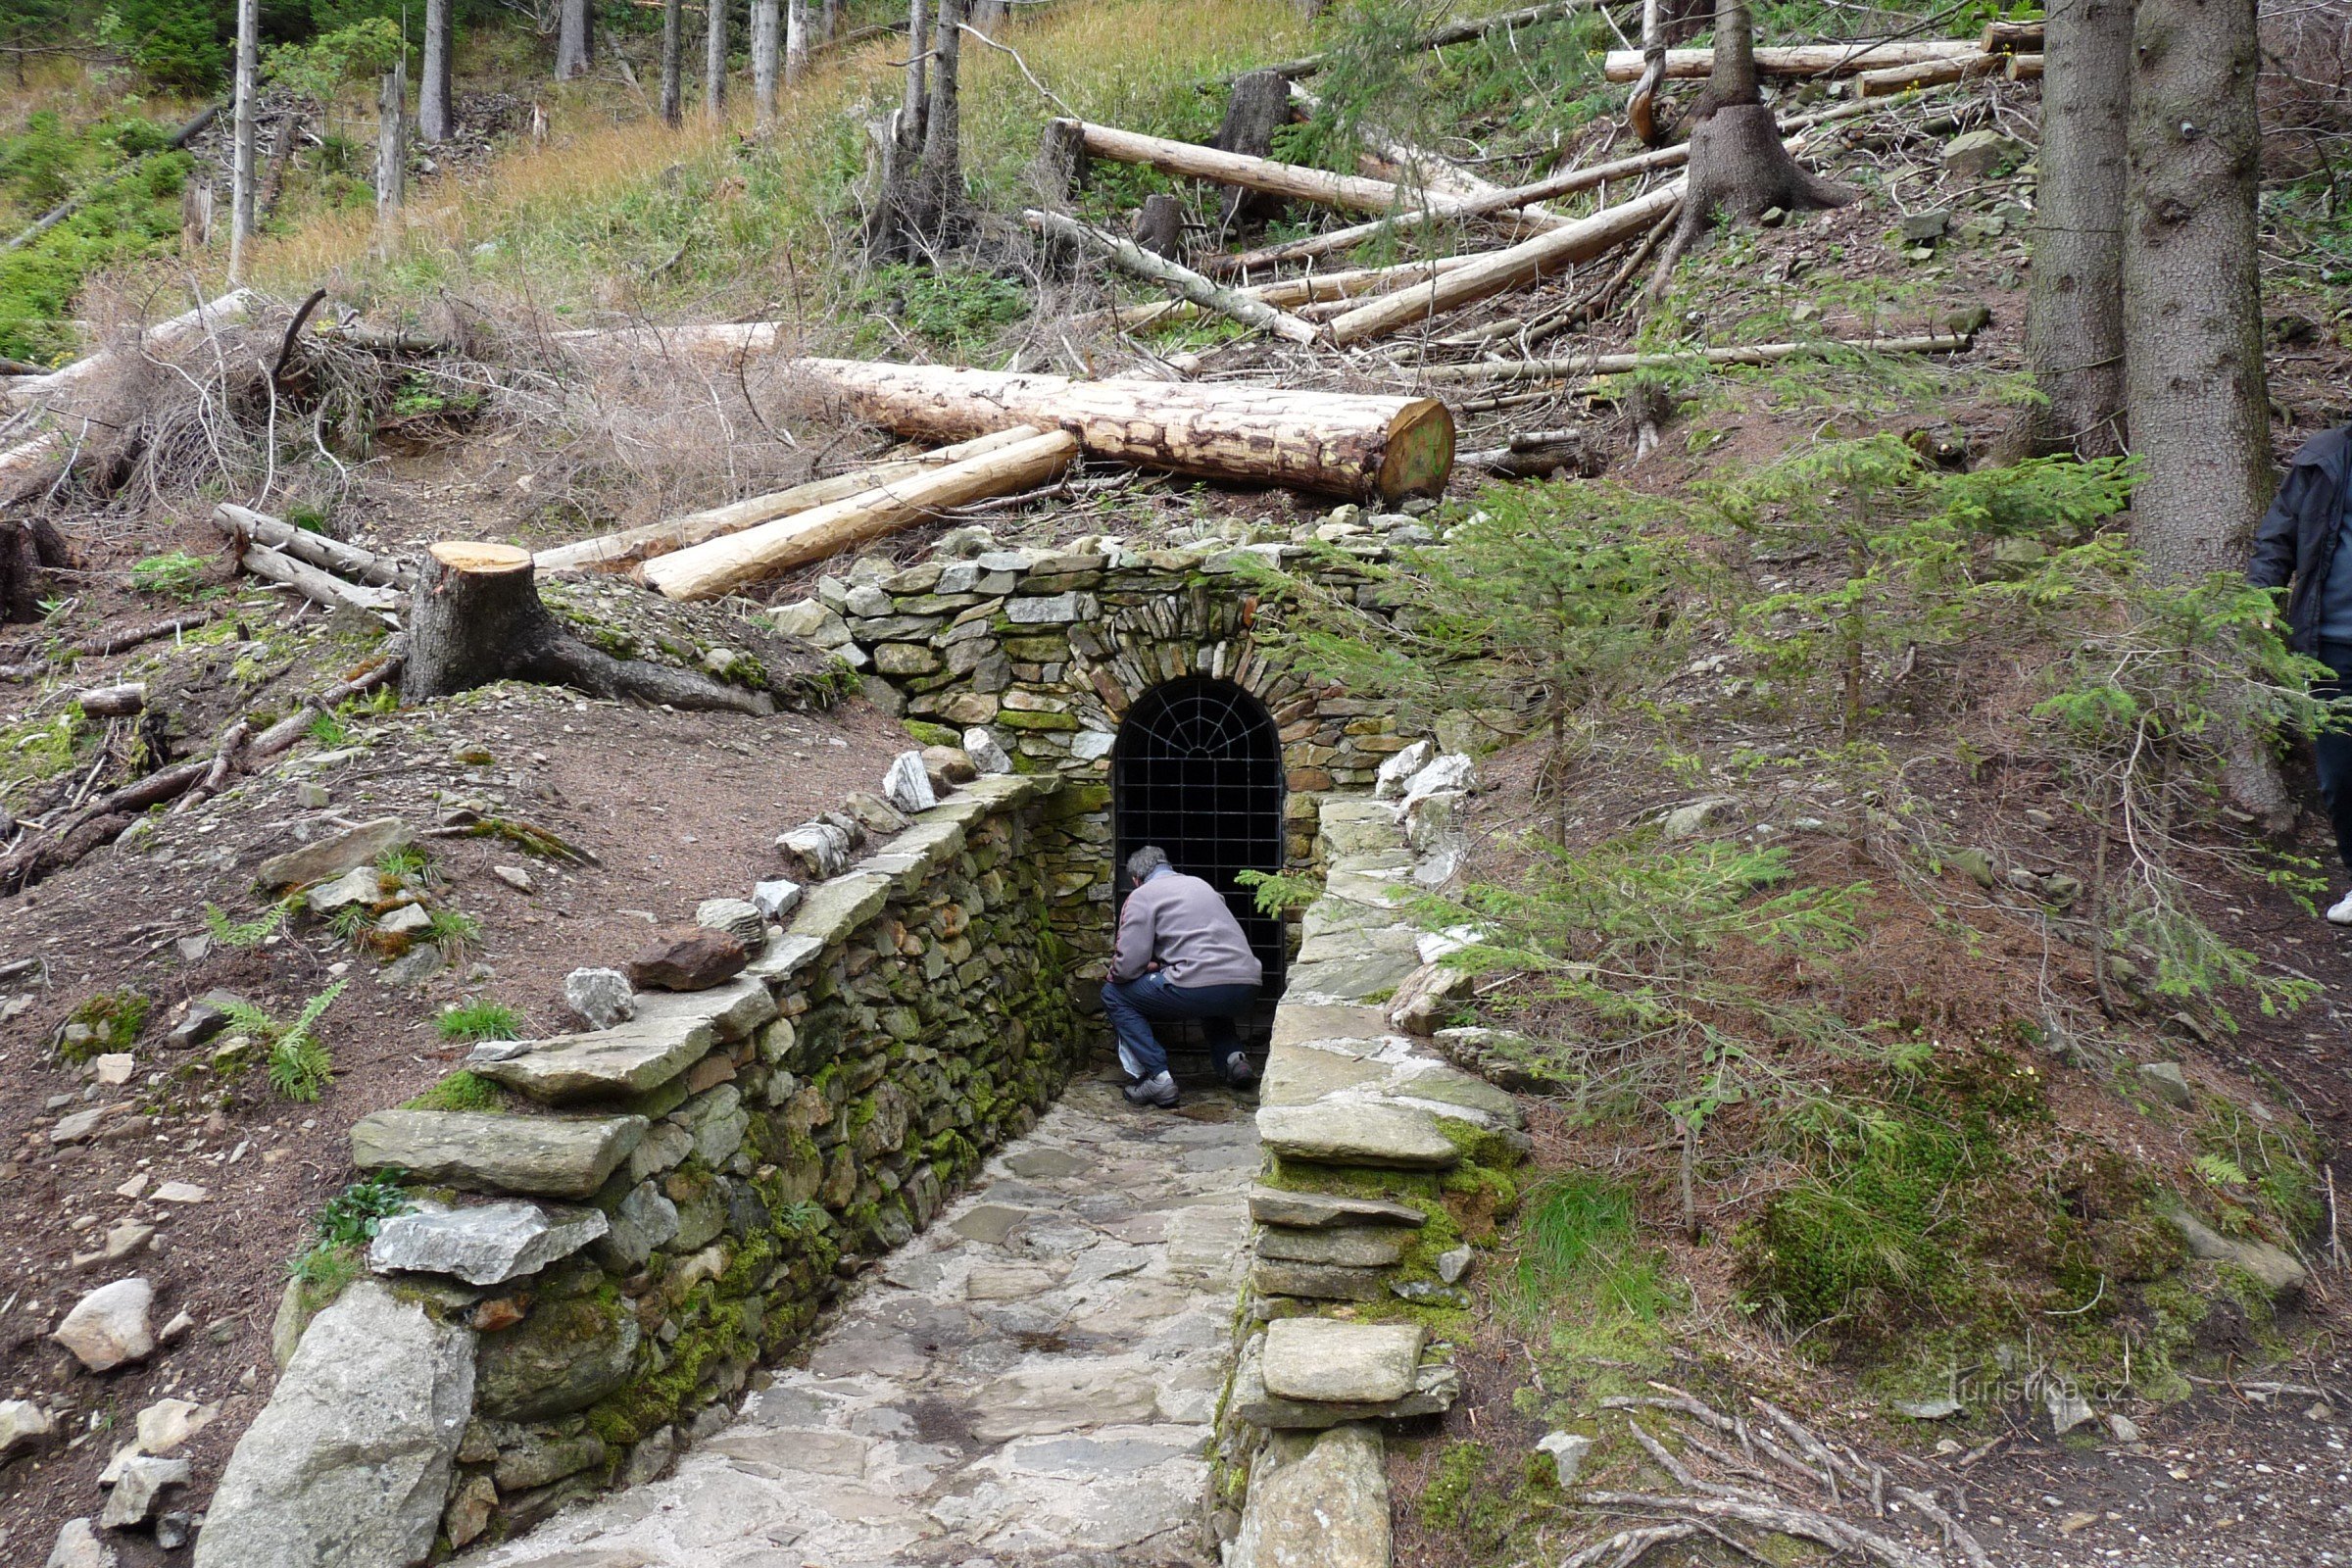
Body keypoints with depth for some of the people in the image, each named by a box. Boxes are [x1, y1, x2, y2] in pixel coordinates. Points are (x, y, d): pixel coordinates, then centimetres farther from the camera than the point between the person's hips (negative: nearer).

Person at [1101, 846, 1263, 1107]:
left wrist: (1114, 973, 21)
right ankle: (1234, 1057, 16)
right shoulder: (1199, 883, 28)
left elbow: (1127, 966, -2)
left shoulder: (1143, 895, 7)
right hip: (1247, 990, 7)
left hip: (1200, 986, -7)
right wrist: (1159, 964, 42)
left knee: (1114, 994, 11)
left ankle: (1159, 1078, 0)